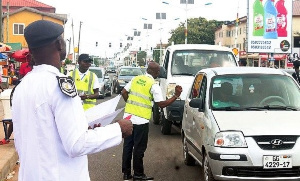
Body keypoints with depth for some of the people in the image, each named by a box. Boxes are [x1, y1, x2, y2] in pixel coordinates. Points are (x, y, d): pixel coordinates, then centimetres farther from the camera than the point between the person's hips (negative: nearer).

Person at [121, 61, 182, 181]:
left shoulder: (135, 79, 7)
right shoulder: (154, 85, -11)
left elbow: (124, 93, 10)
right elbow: (161, 104, -10)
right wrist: (176, 96, -6)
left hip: (128, 117, 6)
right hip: (141, 121, -6)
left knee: (128, 146, 13)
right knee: (139, 148, 4)